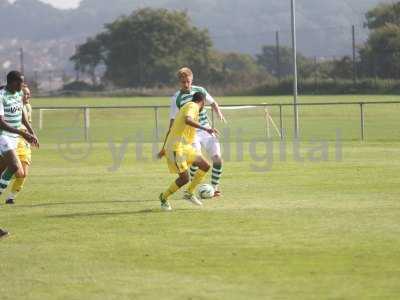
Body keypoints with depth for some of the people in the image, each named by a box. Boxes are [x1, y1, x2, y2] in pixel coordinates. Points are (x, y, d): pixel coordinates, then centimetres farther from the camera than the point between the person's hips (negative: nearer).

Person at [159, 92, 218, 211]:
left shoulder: (186, 107, 22)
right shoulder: (192, 106, -6)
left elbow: (171, 130, 27)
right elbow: (187, 120, -30)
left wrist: (164, 149, 33)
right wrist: (205, 128, -33)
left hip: (185, 147, 10)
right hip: (177, 147, -10)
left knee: (205, 166, 5)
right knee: (184, 178, -11)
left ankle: (189, 193, 14)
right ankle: (164, 197, 10)